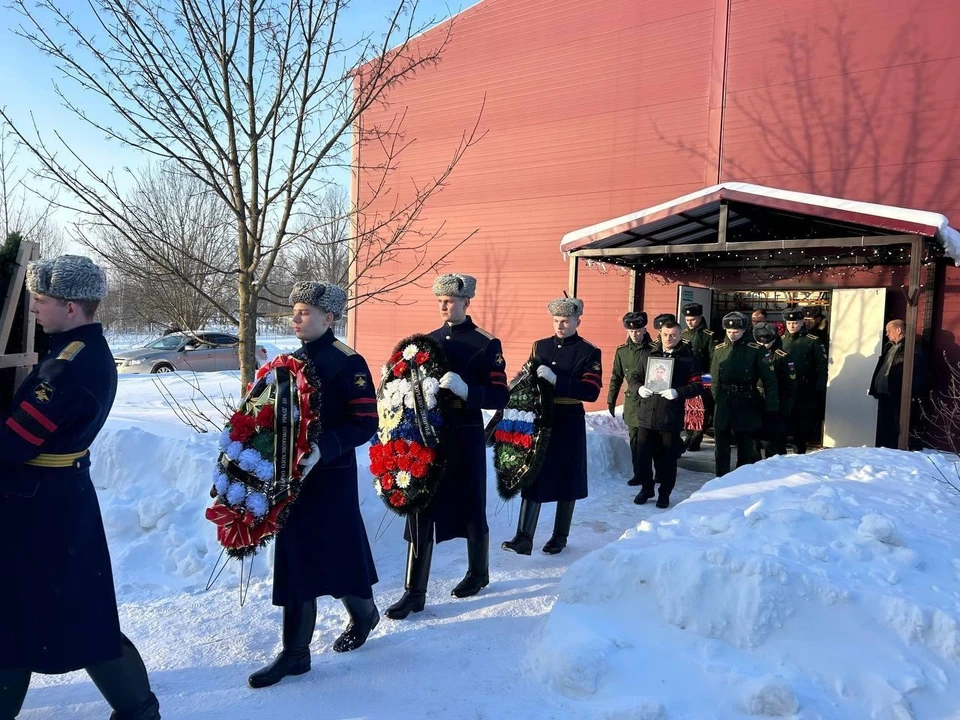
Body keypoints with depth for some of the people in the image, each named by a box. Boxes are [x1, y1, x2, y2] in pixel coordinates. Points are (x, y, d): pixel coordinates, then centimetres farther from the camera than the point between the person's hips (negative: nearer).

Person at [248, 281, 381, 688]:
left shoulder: (348, 363, -13)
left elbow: (366, 423, -17)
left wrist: (323, 449, -28)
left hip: (331, 478, -6)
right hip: (294, 476, 6)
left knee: (339, 554, 9)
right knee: (294, 561, 9)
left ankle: (364, 614, 39)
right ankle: (295, 653, 20)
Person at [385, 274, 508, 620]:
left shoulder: (486, 344, -6)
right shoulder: (428, 340, 10)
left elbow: (500, 397, -12)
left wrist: (465, 390, -27)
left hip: (465, 439, -4)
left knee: (471, 509, 12)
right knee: (420, 511, 3)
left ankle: (478, 573, 35)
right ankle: (414, 592, 12)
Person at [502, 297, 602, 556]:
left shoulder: (589, 352, -5)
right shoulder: (540, 346, 9)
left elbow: (591, 391, -16)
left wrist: (556, 380, -26)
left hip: (569, 425, -3)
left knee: (566, 480, 8)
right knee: (532, 478, 1)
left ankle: (560, 537, 23)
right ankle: (524, 538, 4)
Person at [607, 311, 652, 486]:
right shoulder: (622, 351, 6)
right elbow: (616, 378, 11)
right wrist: (611, 401, 11)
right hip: (632, 401, 4)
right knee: (635, 440, 8)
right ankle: (639, 474, 17)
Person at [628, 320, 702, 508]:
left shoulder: (688, 359, 0)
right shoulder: (648, 356, 11)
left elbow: (697, 385, -4)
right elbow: (635, 377, 15)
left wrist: (678, 392, -20)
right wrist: (639, 388, -7)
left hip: (671, 418, -3)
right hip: (647, 416, 3)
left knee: (667, 458, 6)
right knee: (643, 455, 7)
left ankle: (664, 494, 22)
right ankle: (646, 488, 26)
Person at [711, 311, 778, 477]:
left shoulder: (756, 350, -7)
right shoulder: (719, 349, 4)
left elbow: (769, 380, -6)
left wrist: (771, 407, -10)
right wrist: (716, 397, 1)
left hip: (746, 405, -3)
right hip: (724, 405, 3)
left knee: (745, 447, 8)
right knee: (721, 448, 9)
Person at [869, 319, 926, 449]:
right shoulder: (889, 346, 18)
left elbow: (918, 373, -15)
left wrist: (911, 394, -18)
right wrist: (875, 388, 14)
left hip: (898, 396, -8)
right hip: (884, 393, 8)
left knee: (896, 430, -3)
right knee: (883, 428, 13)